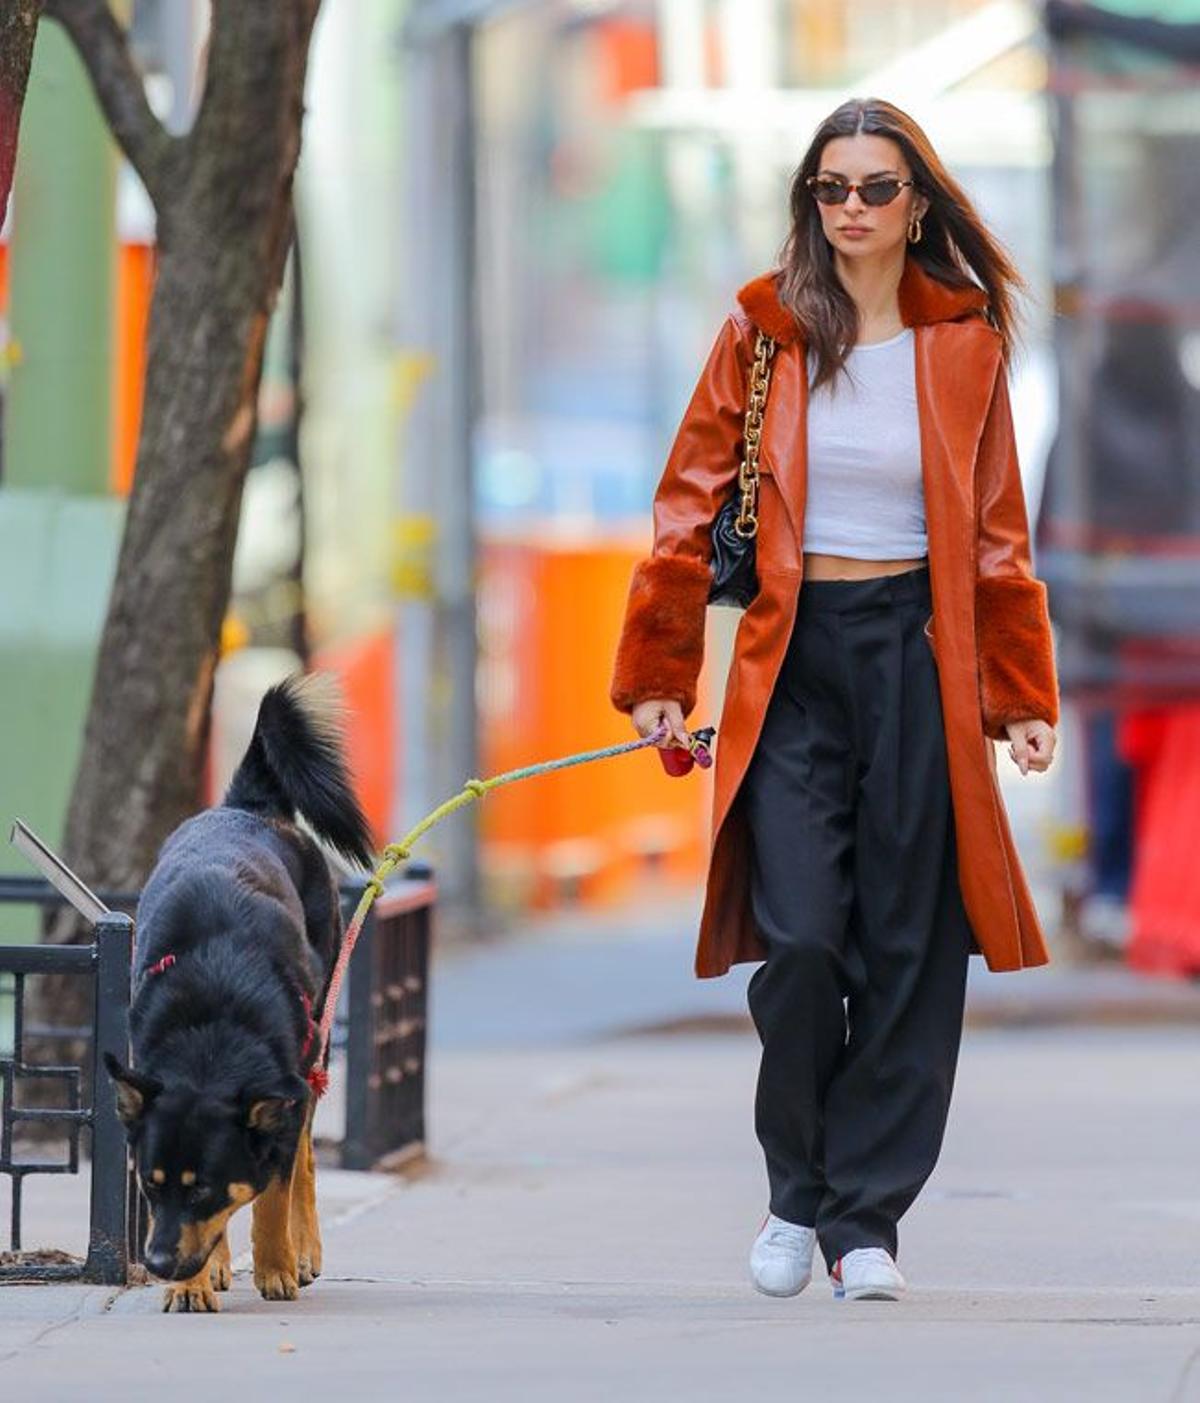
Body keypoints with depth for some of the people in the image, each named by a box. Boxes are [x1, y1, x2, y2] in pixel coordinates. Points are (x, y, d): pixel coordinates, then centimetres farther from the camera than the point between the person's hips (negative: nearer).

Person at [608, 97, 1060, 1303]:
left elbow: (997, 536, 9)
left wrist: (1022, 697, 6)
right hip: (793, 662, -1)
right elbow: (690, 511, 6)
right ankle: (795, 1193, 10)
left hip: (920, 660, 1)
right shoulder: (762, 336, 4)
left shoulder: (965, 345, 6)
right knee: (802, 940, -11)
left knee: (908, 947, 0)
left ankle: (867, 1218, 8)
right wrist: (658, 679, 4)